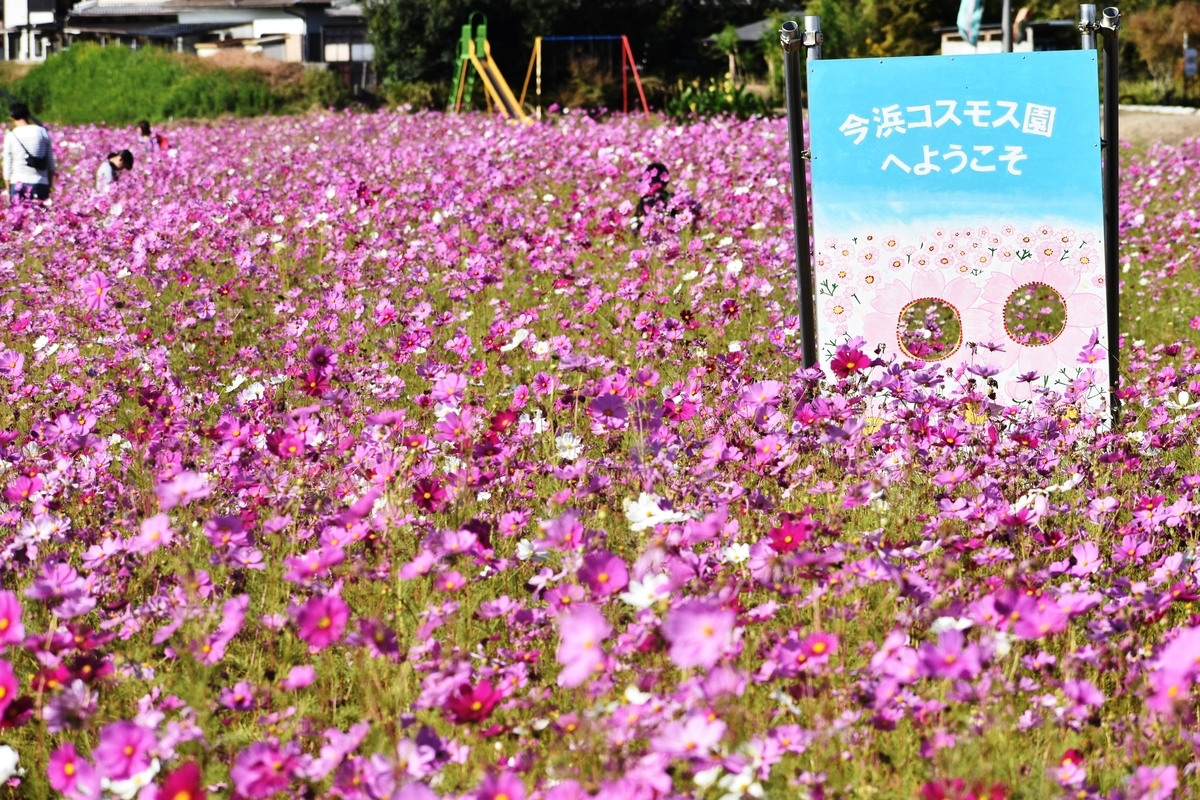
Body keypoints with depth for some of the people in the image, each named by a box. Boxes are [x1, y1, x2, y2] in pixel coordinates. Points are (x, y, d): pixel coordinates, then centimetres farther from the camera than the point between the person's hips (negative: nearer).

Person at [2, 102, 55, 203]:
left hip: (18, 183, 0)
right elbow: (51, 164, 6)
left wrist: (8, 192, 10)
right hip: (40, 184, 0)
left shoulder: (11, 136, 0)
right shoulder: (42, 132, 3)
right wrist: (50, 186, 15)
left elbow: (7, 167, 3)